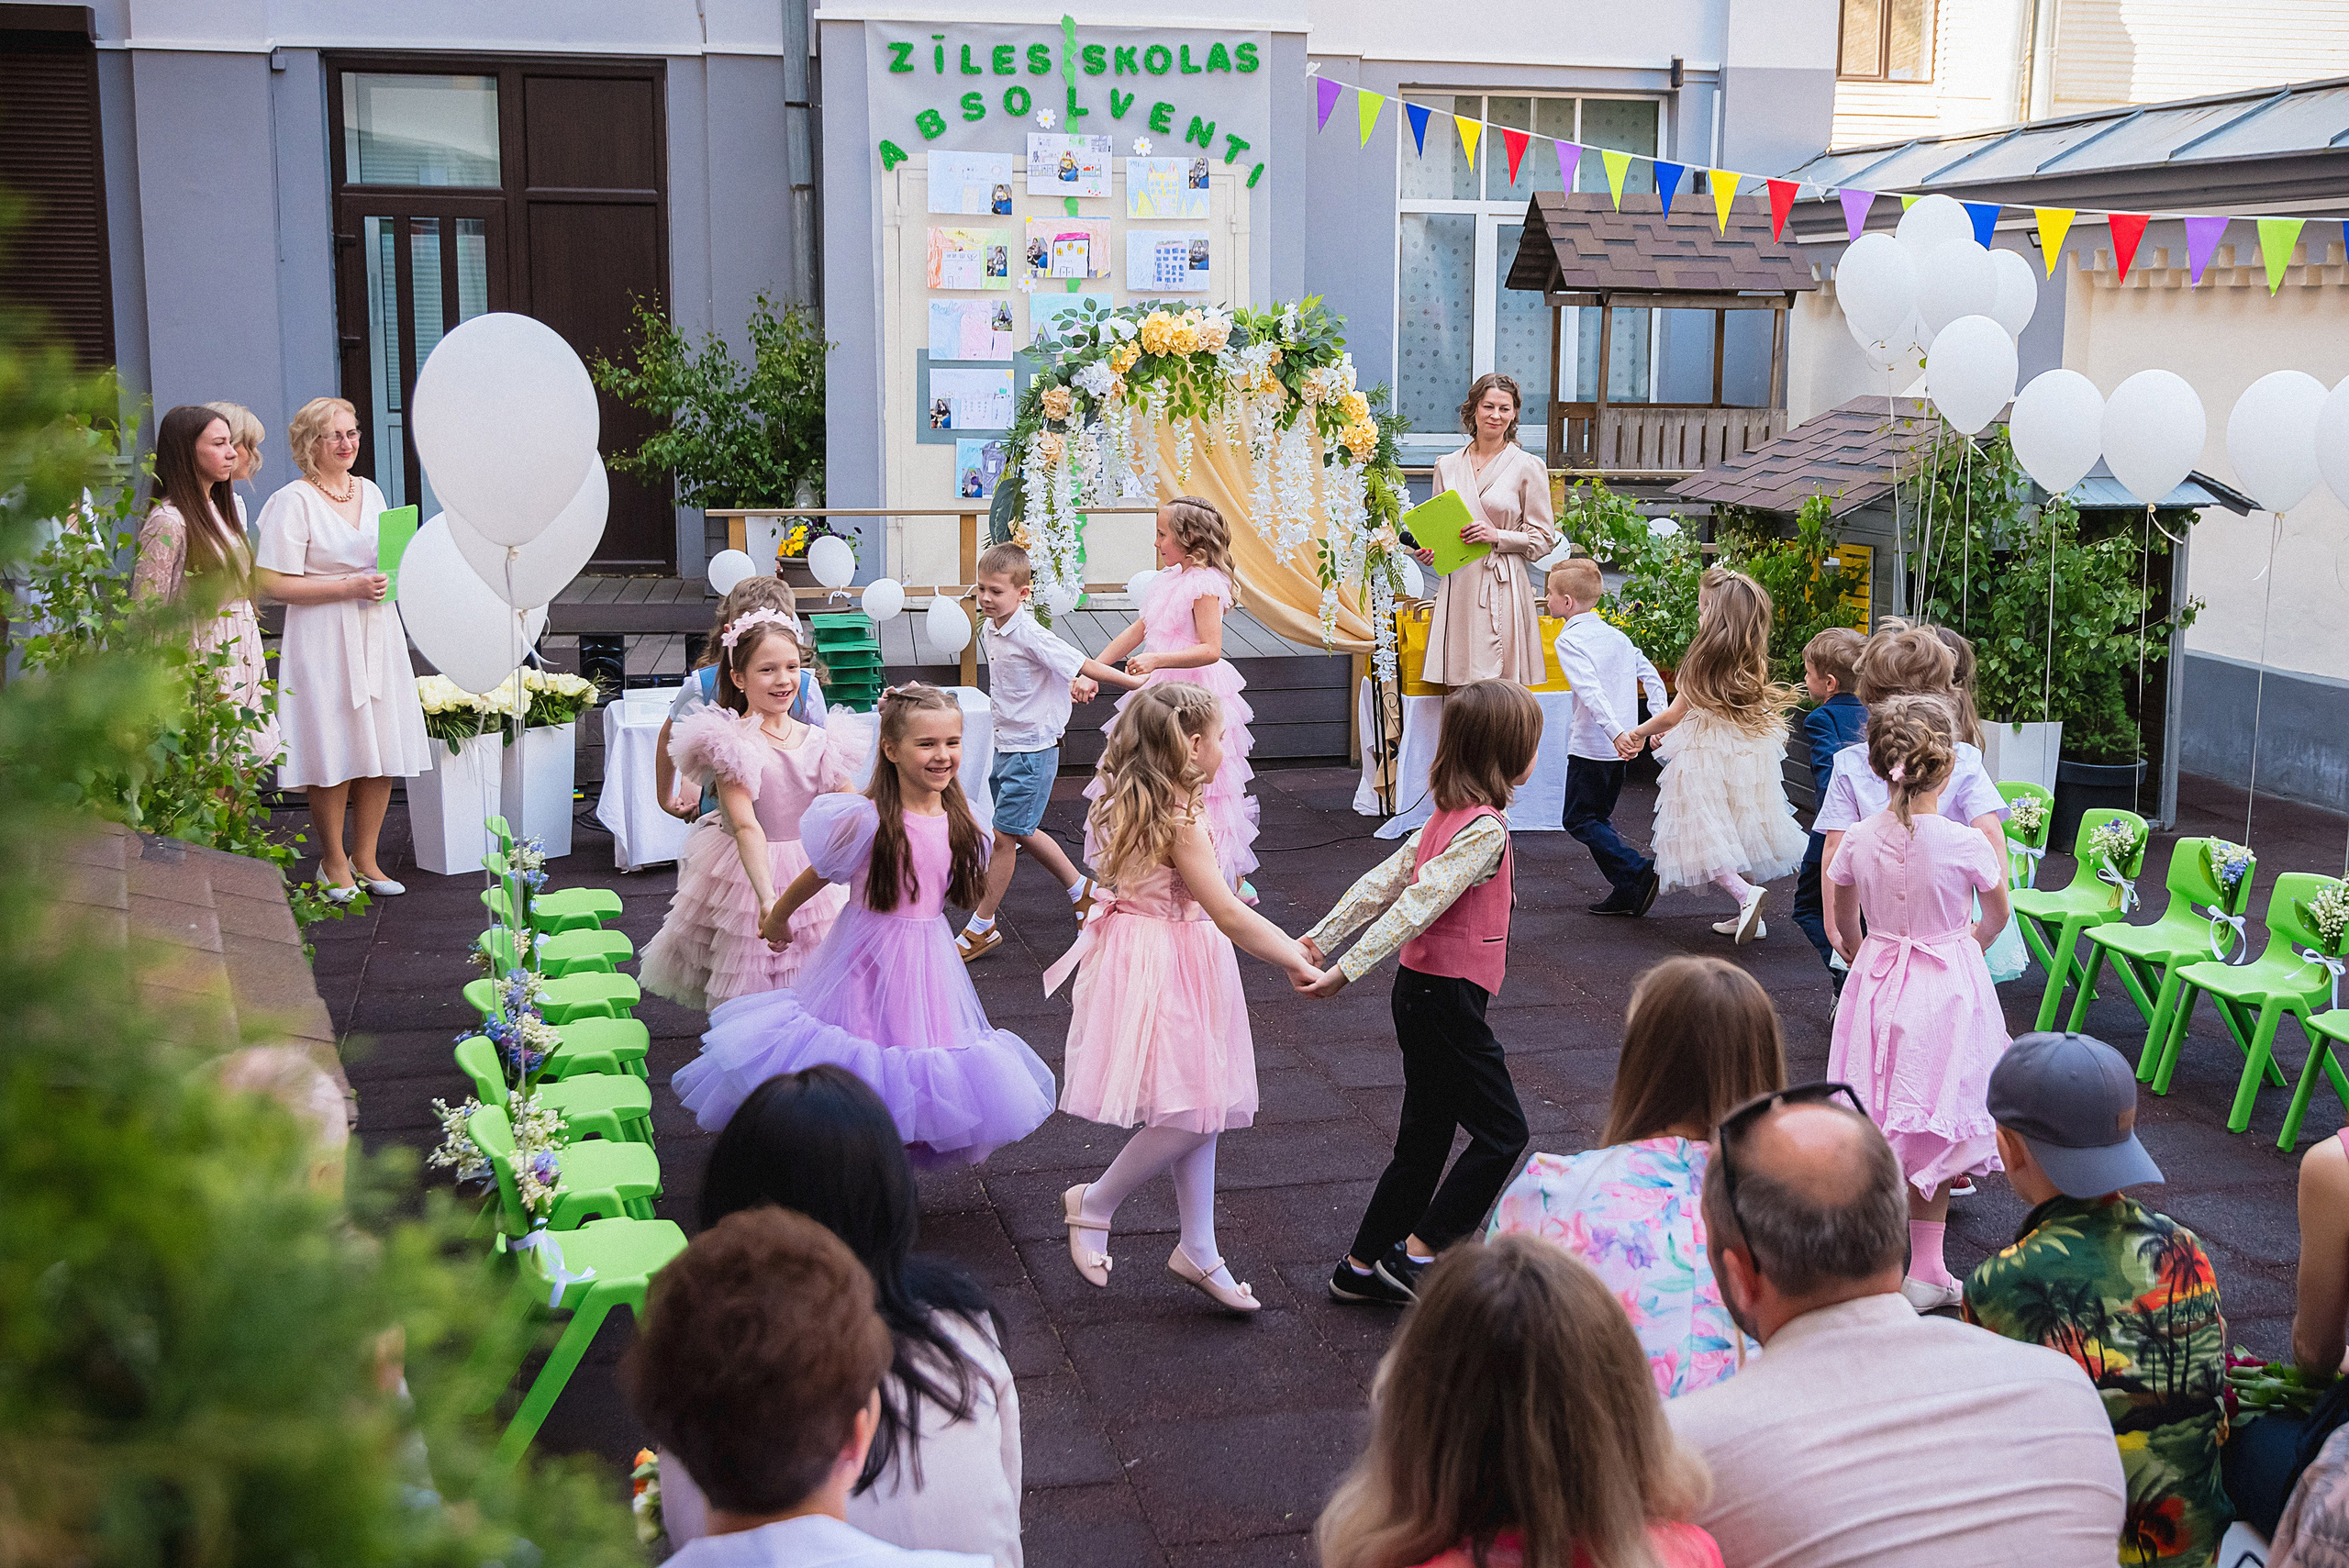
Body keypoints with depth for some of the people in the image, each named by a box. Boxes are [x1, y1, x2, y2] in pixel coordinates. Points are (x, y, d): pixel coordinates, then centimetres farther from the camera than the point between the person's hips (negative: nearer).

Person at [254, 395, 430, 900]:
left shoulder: (370, 492, 13)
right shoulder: (293, 502, -8)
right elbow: (274, 583, -14)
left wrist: (389, 578, 2)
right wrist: (351, 587, -18)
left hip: (377, 635, 6)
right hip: (323, 641, -6)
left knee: (383, 752, 6)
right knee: (335, 755, -2)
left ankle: (365, 858, 19)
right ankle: (334, 863, 14)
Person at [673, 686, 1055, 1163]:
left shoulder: (956, 819, -3)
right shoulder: (865, 819, -20)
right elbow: (818, 874, -4)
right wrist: (777, 918, 9)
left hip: (927, 958, 5)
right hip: (867, 957, -5)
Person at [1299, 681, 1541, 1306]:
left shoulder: (1448, 818, 10)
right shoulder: (1486, 828, -19)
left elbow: (1383, 881, 9)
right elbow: (1417, 902, -25)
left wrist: (1323, 935, 9)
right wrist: (1348, 969, -28)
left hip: (1423, 992, 9)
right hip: (1449, 997, -9)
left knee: (1425, 1139, 15)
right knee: (1502, 1132, 1)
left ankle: (1362, 1267, 21)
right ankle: (1418, 1254, 3)